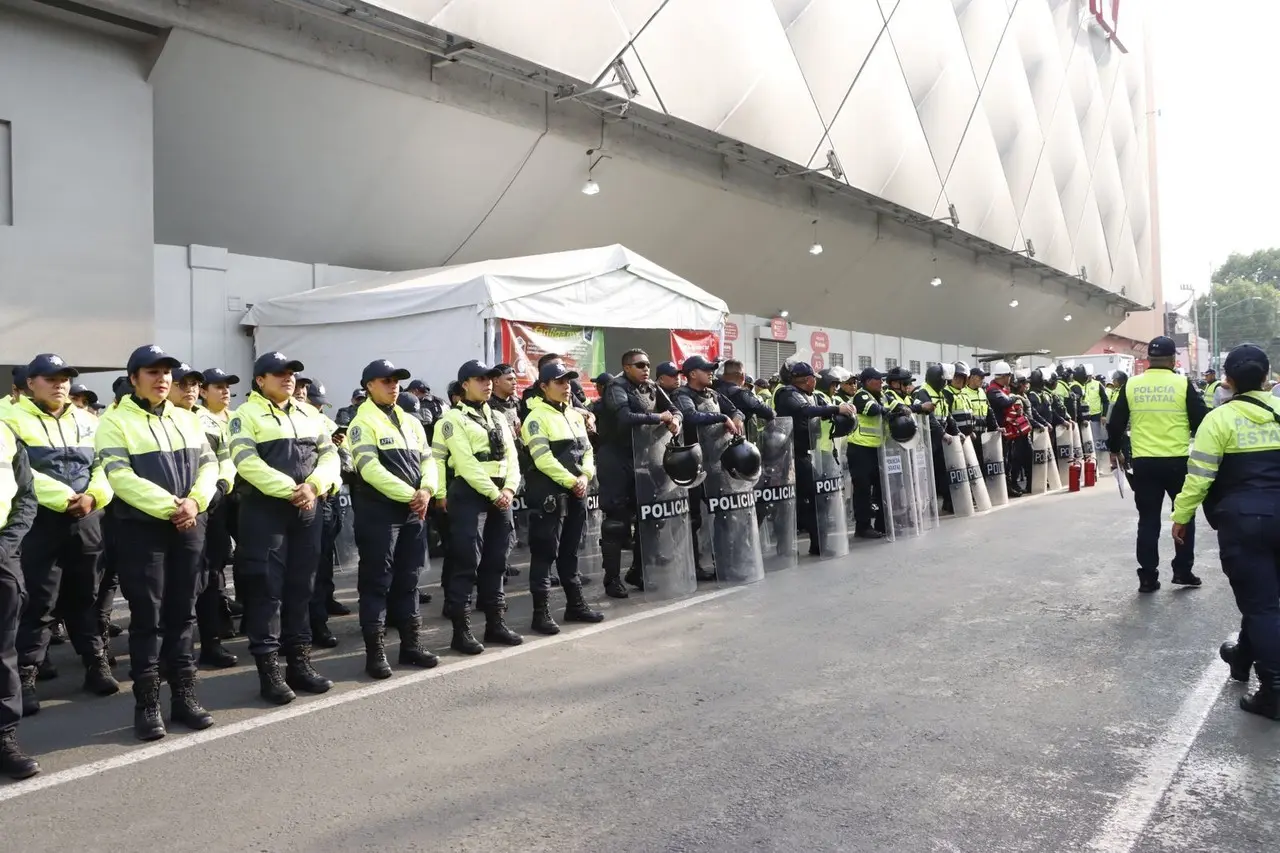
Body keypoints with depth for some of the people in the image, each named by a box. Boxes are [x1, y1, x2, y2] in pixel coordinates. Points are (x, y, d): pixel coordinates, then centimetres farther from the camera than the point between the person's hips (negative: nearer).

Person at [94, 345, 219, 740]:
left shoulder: (186, 419, 13)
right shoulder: (115, 423, -3)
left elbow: (208, 463, 8)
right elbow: (121, 476, -14)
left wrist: (195, 501, -10)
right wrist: (168, 506, -20)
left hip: (189, 527, 5)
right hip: (141, 529, -5)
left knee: (183, 614, 9)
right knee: (147, 618, -1)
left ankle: (184, 696, 17)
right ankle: (147, 705, 8)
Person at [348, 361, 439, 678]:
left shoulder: (410, 421, 15)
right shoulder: (364, 422, -7)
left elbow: (427, 459, 12)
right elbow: (370, 468, -18)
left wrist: (427, 490, -9)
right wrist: (409, 494, -18)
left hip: (414, 510, 7)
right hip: (379, 511, -7)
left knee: (408, 580, 12)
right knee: (377, 582, -2)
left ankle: (411, 645, 20)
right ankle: (375, 652, 4)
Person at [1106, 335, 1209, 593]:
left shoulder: (1131, 385, 1)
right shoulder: (1183, 384, -5)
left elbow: (1116, 423, 7)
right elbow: (1201, 422, -2)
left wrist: (1115, 450, 21)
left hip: (1143, 462, 2)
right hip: (1178, 461, -2)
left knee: (1148, 520, 8)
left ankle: (1148, 578, 8)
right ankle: (1183, 570, 18)